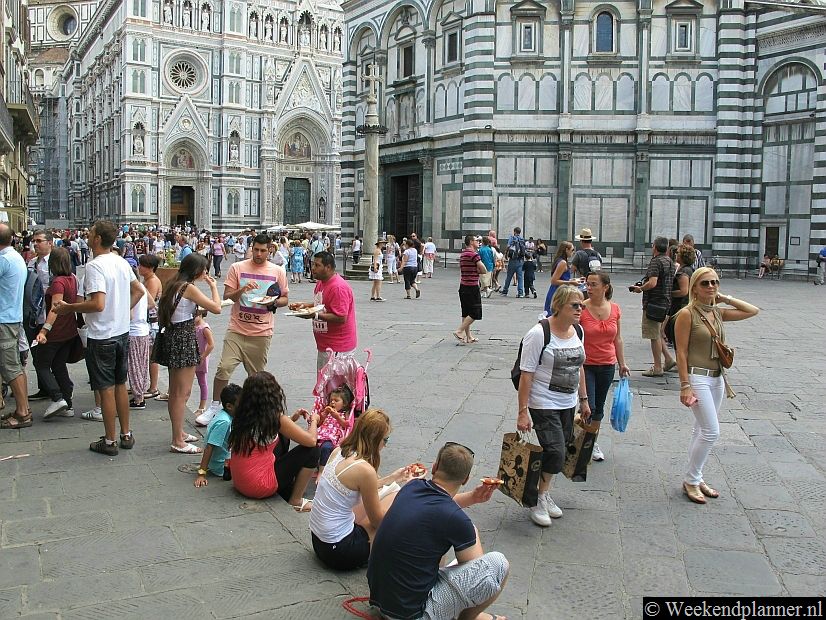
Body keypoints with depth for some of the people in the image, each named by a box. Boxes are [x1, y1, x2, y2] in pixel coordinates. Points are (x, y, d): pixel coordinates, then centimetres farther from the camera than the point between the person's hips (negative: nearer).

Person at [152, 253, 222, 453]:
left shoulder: (175, 285, 11)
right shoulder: (189, 287, -16)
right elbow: (216, 308, -17)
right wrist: (213, 287, -5)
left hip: (172, 336, 10)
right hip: (184, 339, -10)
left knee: (175, 392, 18)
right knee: (182, 393, -4)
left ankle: (179, 433, 31)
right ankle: (177, 442, 1)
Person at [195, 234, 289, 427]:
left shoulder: (278, 272, 4)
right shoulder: (237, 268, 2)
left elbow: (285, 299, 12)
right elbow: (227, 296, 0)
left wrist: (273, 302, -10)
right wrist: (242, 290, -20)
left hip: (262, 333, 1)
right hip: (237, 329, -1)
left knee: (257, 375, 10)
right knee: (224, 368, -8)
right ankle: (214, 408, 7)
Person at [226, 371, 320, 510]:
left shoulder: (242, 415, 2)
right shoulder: (276, 418, -17)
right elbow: (311, 441, -11)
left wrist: (292, 419, 16)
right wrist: (314, 421, 8)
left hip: (238, 482, 8)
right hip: (260, 488, -7)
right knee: (311, 451, -3)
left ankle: (287, 492, 23)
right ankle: (296, 501, 9)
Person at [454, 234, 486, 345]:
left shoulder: (462, 254, 13)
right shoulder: (474, 254, -14)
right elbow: (484, 270, -14)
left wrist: (474, 270, 5)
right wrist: (478, 270, 5)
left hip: (463, 286, 9)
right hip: (472, 287, -9)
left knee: (466, 313, 11)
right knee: (475, 313, -3)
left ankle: (468, 336, 15)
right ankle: (459, 331, -7)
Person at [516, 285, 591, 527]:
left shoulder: (577, 331, 5)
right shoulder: (539, 333, -18)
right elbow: (526, 374, -17)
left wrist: (584, 400, 18)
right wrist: (523, 412, -18)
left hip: (568, 404, 7)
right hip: (543, 405, -7)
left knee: (556, 453, 11)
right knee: (555, 452, -12)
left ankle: (544, 494, 30)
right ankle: (539, 499, 9)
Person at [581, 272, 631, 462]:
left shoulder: (615, 309, -1)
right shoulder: (581, 309, -13)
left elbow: (617, 339, 10)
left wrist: (622, 363, 10)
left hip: (607, 366, 4)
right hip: (585, 365, -4)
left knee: (599, 408, 15)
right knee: (589, 408, -8)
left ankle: (592, 442, 32)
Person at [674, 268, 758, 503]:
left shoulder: (718, 313, 8)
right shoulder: (687, 314, -12)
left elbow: (753, 311, 15)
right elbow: (681, 352, -13)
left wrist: (725, 298, 6)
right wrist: (685, 386, -17)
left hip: (716, 377, 7)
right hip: (697, 377, -7)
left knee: (702, 431, 14)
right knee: (711, 432, -8)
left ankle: (695, 478, 25)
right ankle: (691, 480, 7)